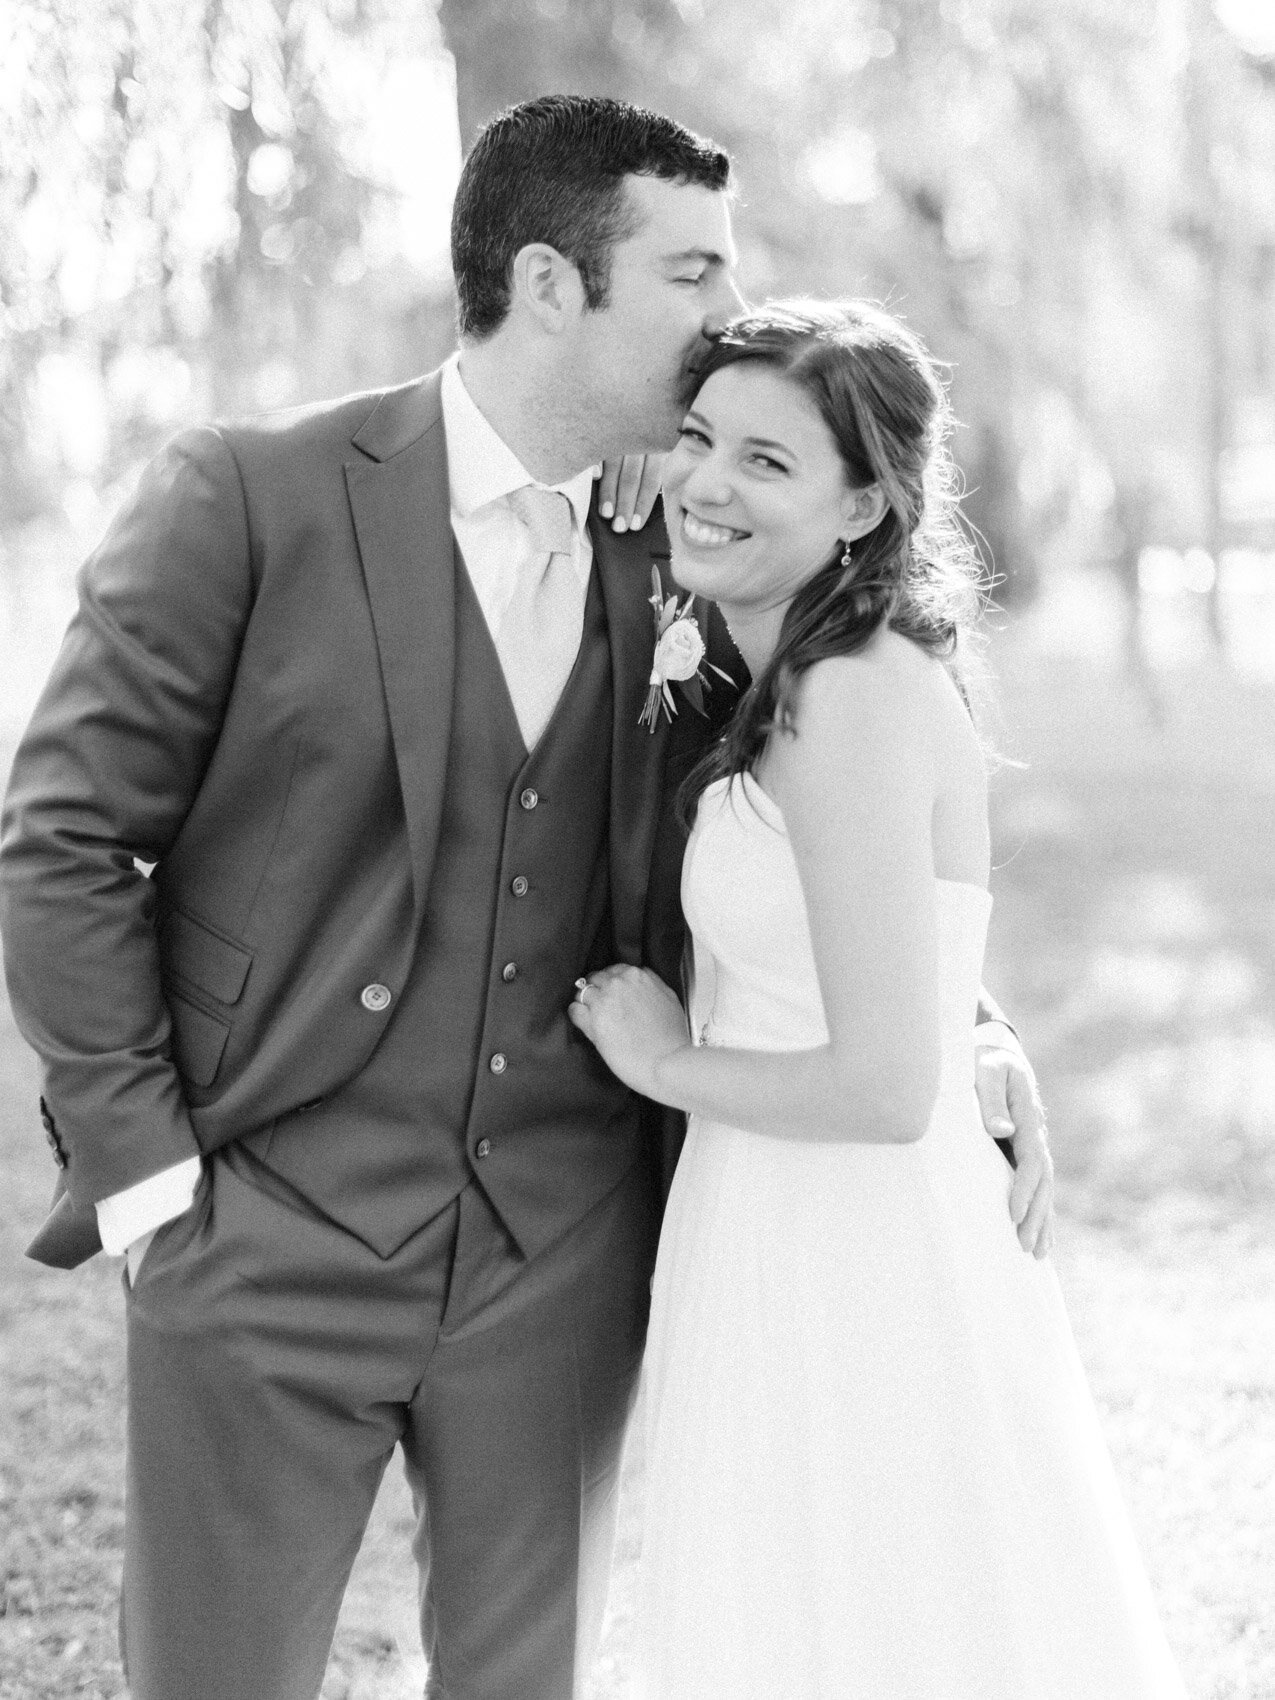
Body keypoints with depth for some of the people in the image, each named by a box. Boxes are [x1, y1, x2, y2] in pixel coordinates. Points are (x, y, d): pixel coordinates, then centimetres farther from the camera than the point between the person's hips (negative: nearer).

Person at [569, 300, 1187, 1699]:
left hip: (851, 1298, -9)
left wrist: (666, 1060, -10)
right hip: (803, 1263, 9)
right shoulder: (793, 690, 10)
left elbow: (888, 1086, -23)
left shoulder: (856, 703, -19)